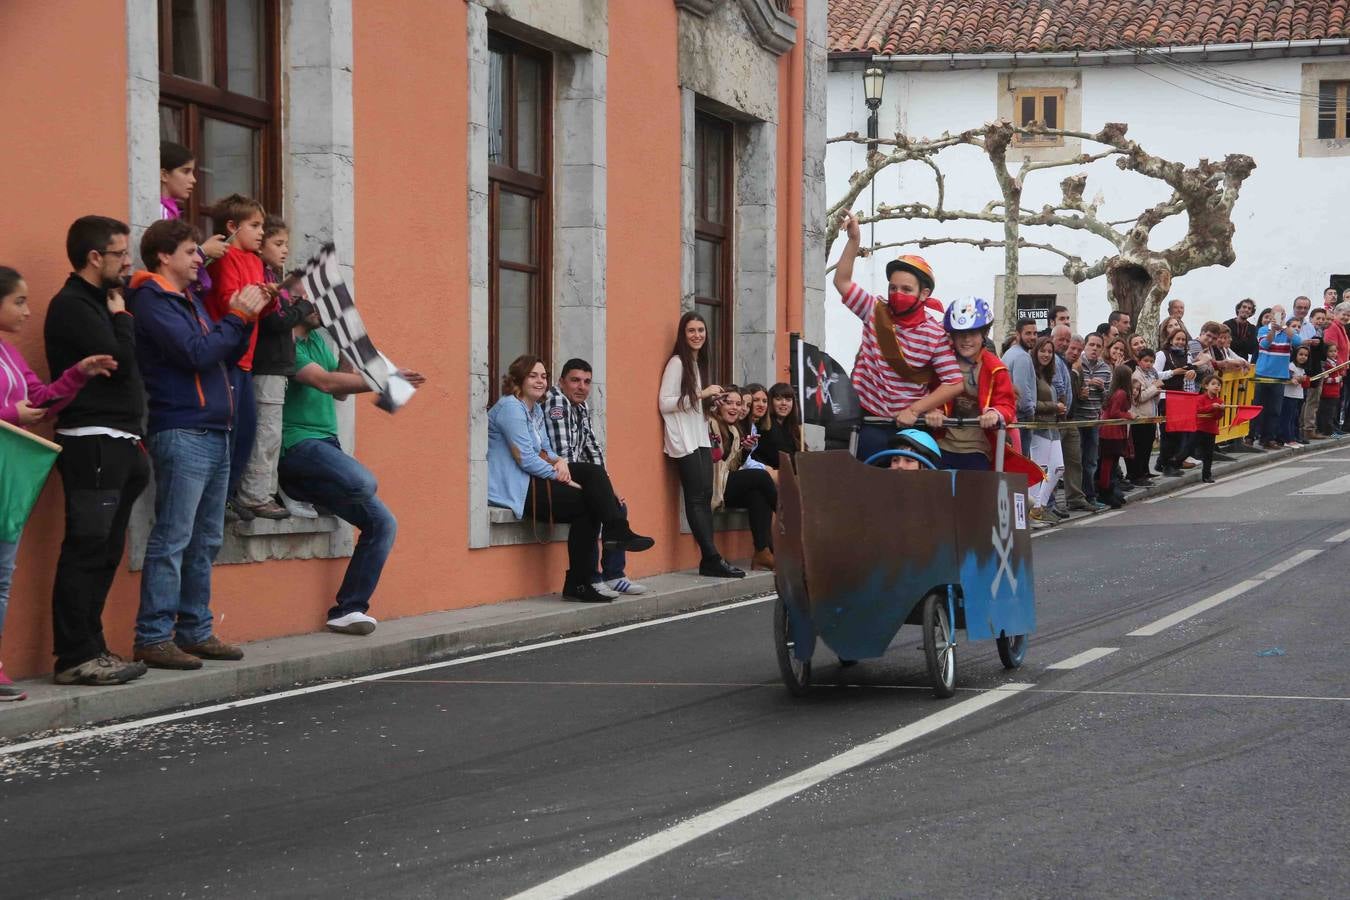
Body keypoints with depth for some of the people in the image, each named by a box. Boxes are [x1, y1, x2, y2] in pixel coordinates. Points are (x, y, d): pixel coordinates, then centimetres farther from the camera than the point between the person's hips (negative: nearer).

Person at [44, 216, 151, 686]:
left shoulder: (96, 302, 20)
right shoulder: (72, 306, -10)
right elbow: (119, 361, -20)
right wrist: (121, 316, -3)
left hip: (116, 444, 10)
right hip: (91, 444, -10)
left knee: (103, 552, 11)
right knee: (86, 550, -9)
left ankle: (90, 648, 17)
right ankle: (74, 658, -7)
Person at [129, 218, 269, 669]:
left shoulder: (189, 300, 21)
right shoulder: (152, 301, -8)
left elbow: (225, 357, 20)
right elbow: (197, 353, -18)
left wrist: (243, 318, 6)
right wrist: (238, 316, -9)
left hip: (214, 433, 10)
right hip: (181, 433, -9)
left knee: (205, 541, 11)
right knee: (172, 539, -10)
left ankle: (195, 631, 17)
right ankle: (153, 638, -8)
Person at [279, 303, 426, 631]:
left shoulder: (317, 339, 19)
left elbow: (339, 392, 16)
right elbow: (325, 382, -21)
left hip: (327, 446, 10)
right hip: (299, 445, -10)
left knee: (383, 523, -2)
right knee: (363, 482, -35)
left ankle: (348, 609, 2)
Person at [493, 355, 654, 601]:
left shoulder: (536, 409, 19)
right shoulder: (510, 408, -11)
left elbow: (545, 451, 17)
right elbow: (526, 459, -18)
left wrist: (559, 461, -7)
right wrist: (563, 478, -14)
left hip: (531, 479, 9)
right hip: (513, 487, -9)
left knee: (594, 473, -7)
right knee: (586, 502, -15)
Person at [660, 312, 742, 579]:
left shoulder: (699, 362, 18)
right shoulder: (677, 363, -7)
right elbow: (664, 404, -14)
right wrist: (700, 394, -16)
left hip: (700, 439, 8)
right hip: (684, 442, -8)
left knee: (705, 497, 1)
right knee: (697, 498, -10)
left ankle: (708, 561, -2)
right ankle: (712, 558, -13)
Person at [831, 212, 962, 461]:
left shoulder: (935, 335, -8)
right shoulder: (875, 313, 1)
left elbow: (954, 384, -11)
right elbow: (842, 282, -4)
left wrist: (915, 410, -17)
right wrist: (854, 240, -13)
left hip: (910, 426, -2)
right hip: (870, 424, 2)